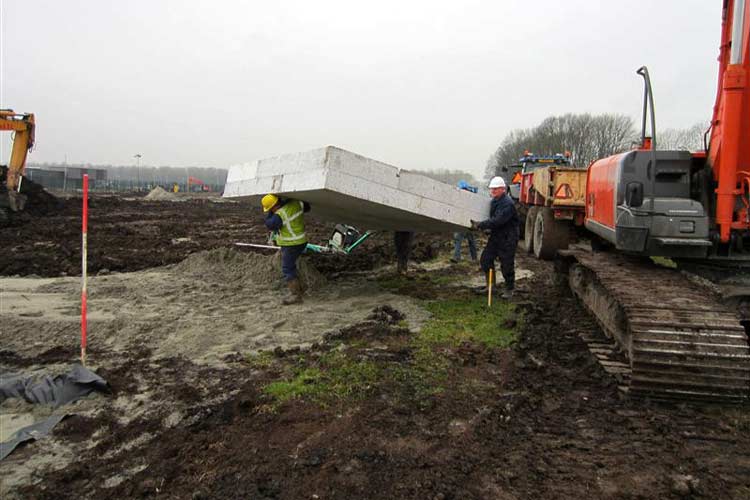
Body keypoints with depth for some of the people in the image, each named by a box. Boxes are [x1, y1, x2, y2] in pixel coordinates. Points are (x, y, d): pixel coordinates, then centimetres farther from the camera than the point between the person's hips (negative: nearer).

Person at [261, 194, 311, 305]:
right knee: (290, 266, 22)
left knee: (287, 269, -5)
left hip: (291, 245, -9)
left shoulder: (279, 215, -24)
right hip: (301, 241, 9)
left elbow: (269, 224, -7)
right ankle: (298, 288, 30)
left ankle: (296, 295, -6)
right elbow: (306, 207, 15)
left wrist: (270, 212, 1)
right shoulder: (295, 202, -4)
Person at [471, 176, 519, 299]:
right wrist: (481, 226, 11)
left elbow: (497, 221, -28)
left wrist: (479, 225, -27)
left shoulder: (508, 203, -20)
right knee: (485, 259, 7)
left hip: (508, 239, -9)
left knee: (507, 265, 0)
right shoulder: (494, 201, 10)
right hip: (495, 236, 9)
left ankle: (509, 289, 17)